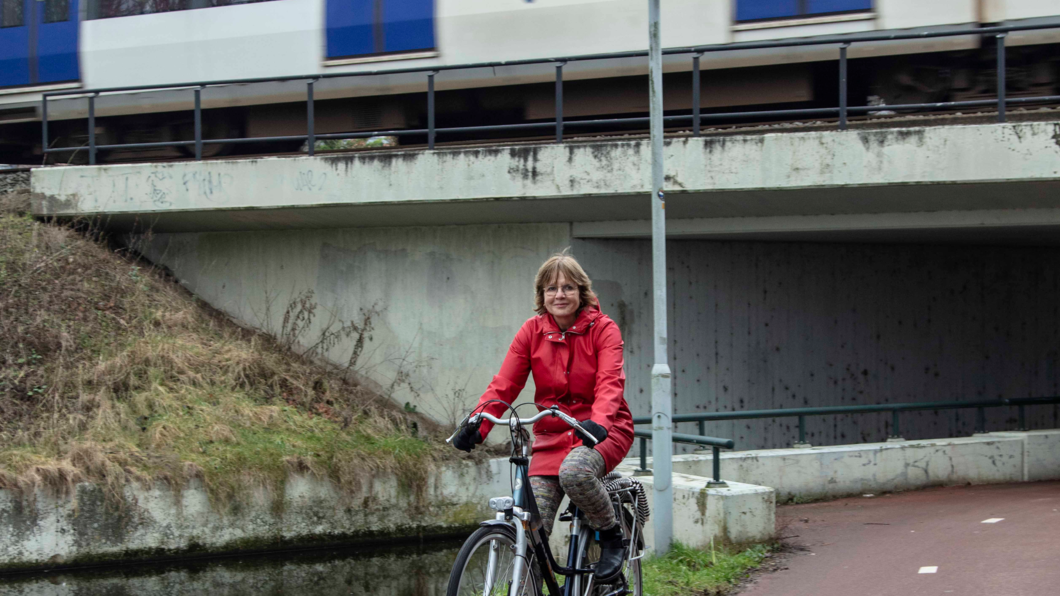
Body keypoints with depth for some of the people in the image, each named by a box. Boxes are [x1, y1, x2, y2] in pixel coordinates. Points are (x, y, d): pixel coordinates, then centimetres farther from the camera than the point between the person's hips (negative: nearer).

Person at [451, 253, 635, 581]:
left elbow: (610, 382, -22)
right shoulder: (532, 332, 2)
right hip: (552, 435, 3)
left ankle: (612, 535, -10)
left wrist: (599, 421, -43)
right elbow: (504, 385, -5)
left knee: (574, 471, -37)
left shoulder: (603, 329, -7)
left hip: (601, 431, -3)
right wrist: (477, 425, -23)